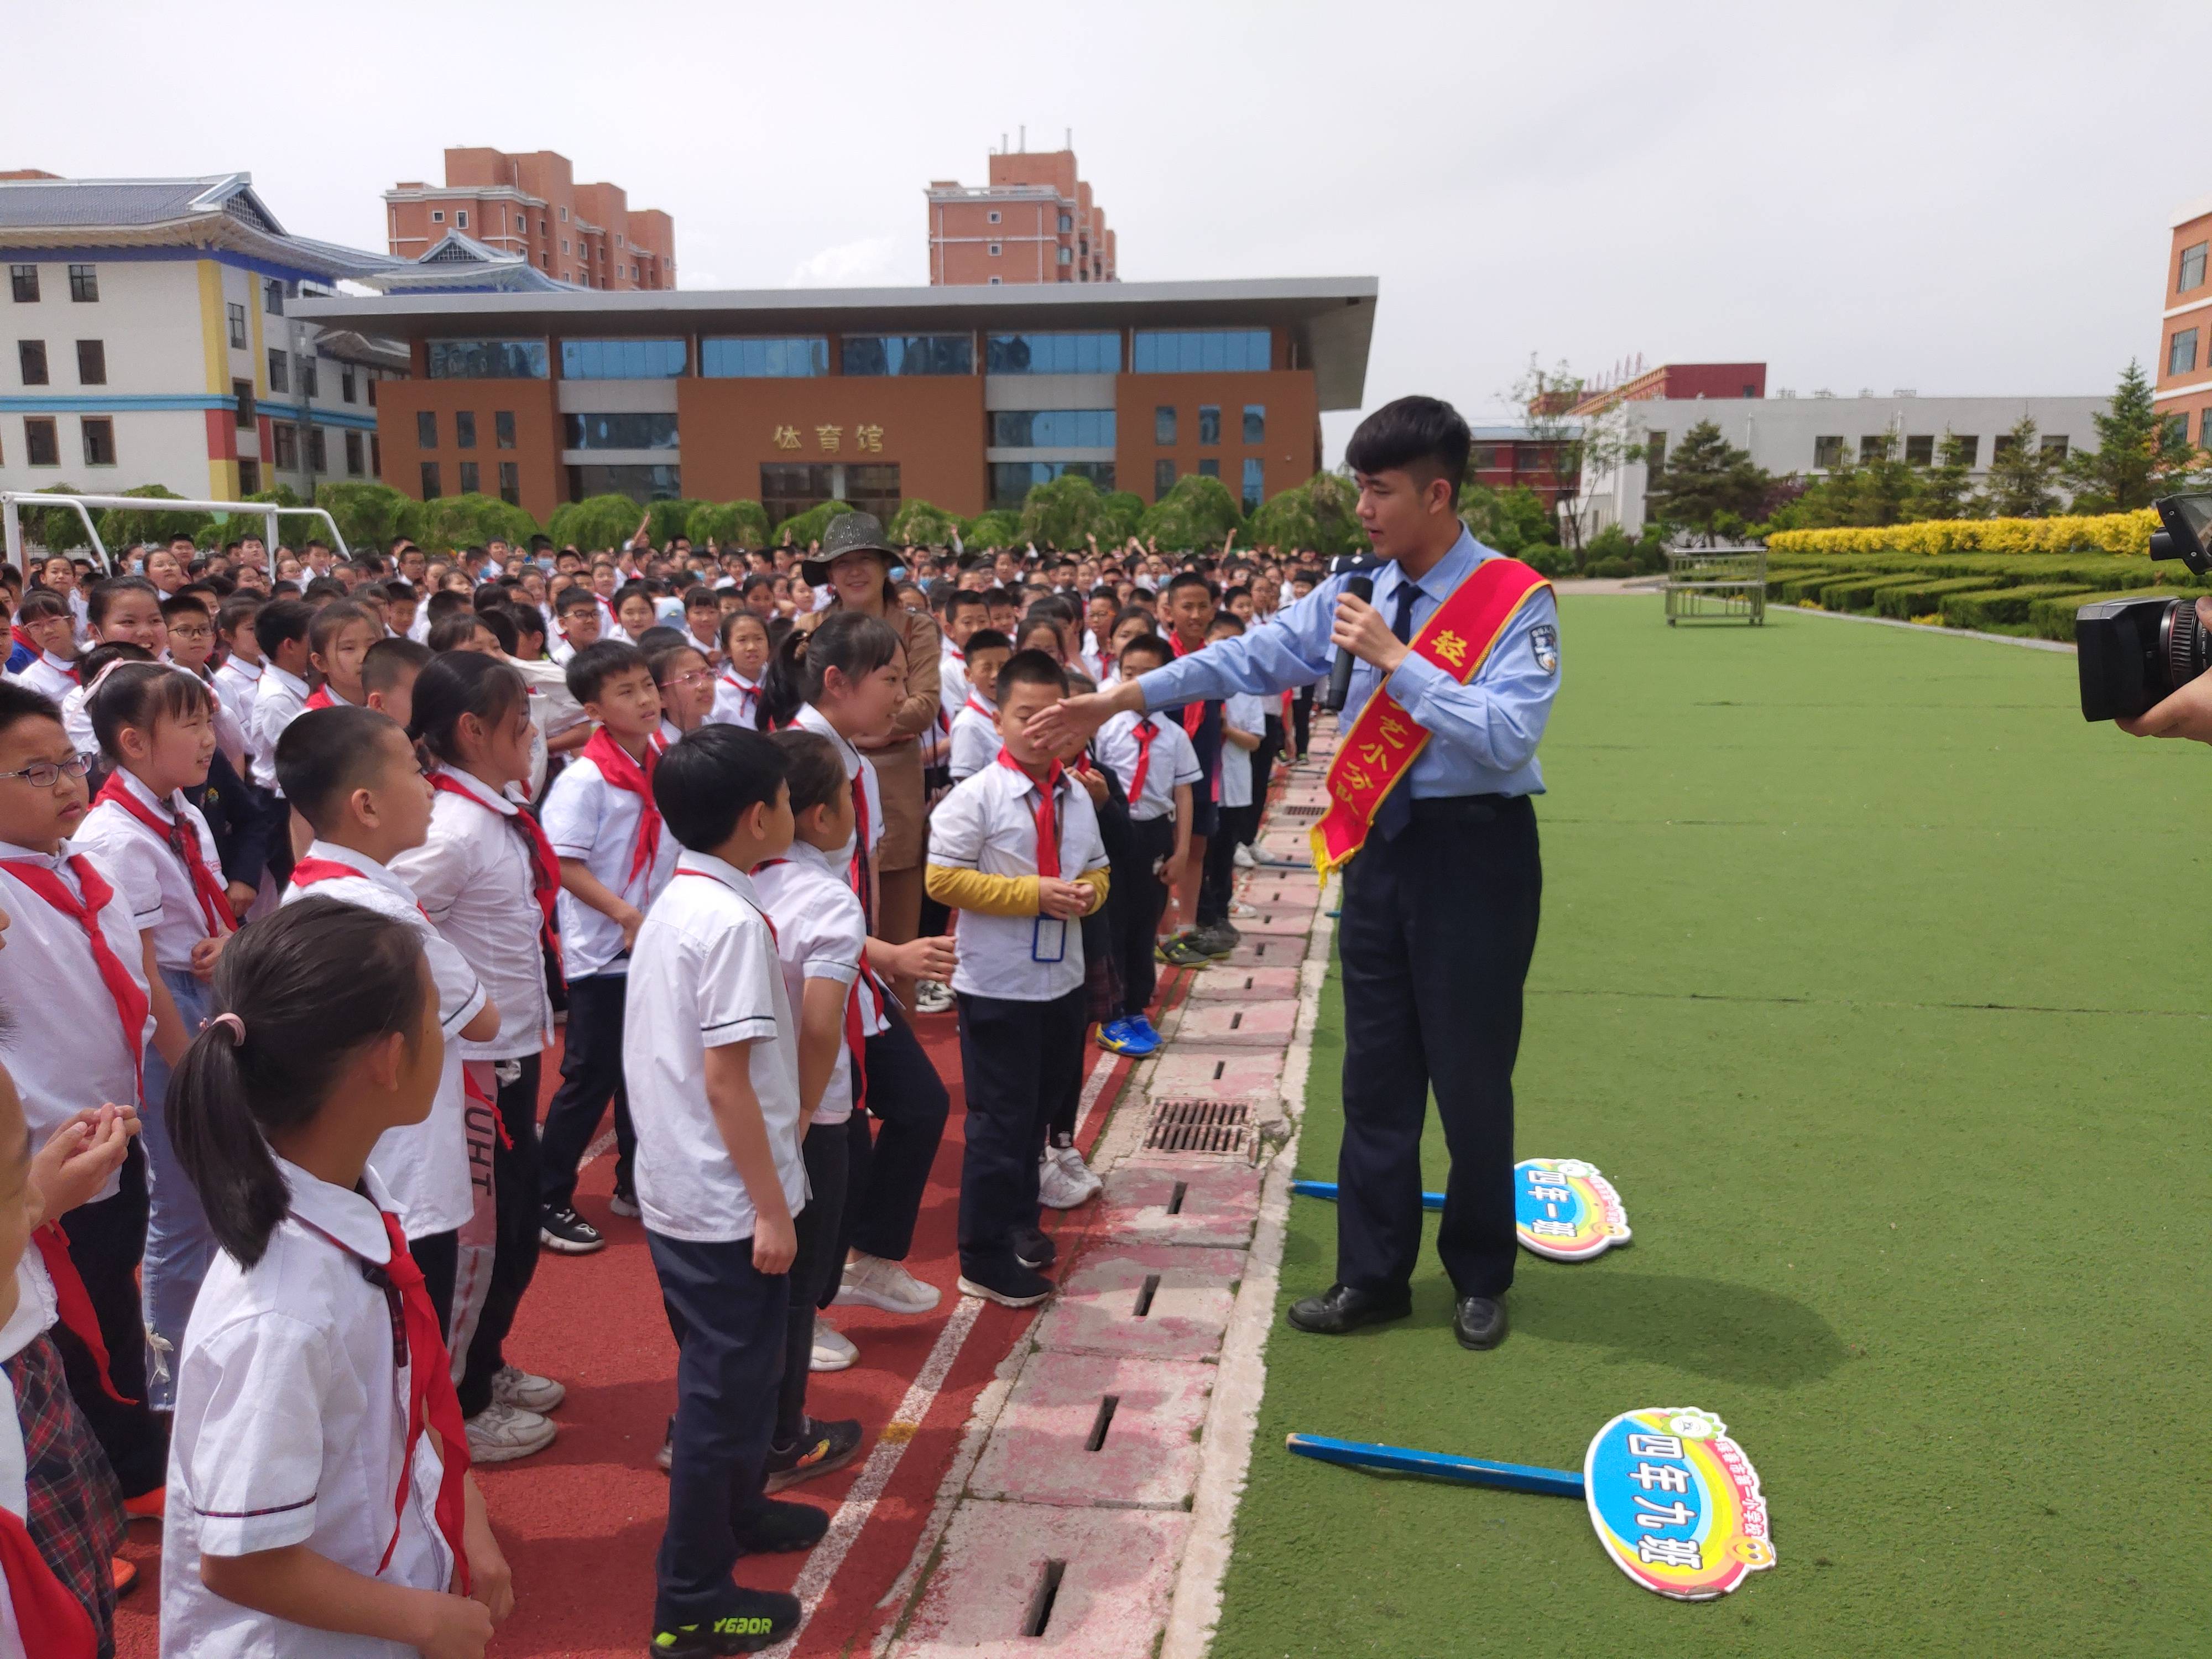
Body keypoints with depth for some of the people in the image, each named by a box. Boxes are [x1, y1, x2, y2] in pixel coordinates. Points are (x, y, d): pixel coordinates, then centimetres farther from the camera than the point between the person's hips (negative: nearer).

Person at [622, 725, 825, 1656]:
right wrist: (770, 1208, -17)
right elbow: (726, 1078, -23)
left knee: (728, 1370, 25)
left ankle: (735, 1510, 45)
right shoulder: (732, 923, -22)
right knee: (727, 1388, 4)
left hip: (677, 1190, 9)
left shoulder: (674, 905, 7)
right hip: (726, 1201, -9)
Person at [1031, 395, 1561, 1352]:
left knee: (1470, 1075, 6)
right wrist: (1123, 698, 4)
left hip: (1475, 852, -5)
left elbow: (1506, 736, -23)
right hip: (1380, 845, 6)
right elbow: (1253, 658, 7)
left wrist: (1394, 660, -22)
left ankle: (1481, 1280, 28)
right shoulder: (1356, 593, 6)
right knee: (1376, 1075, 12)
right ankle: (1372, 1276, 26)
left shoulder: (1514, 601, -12)